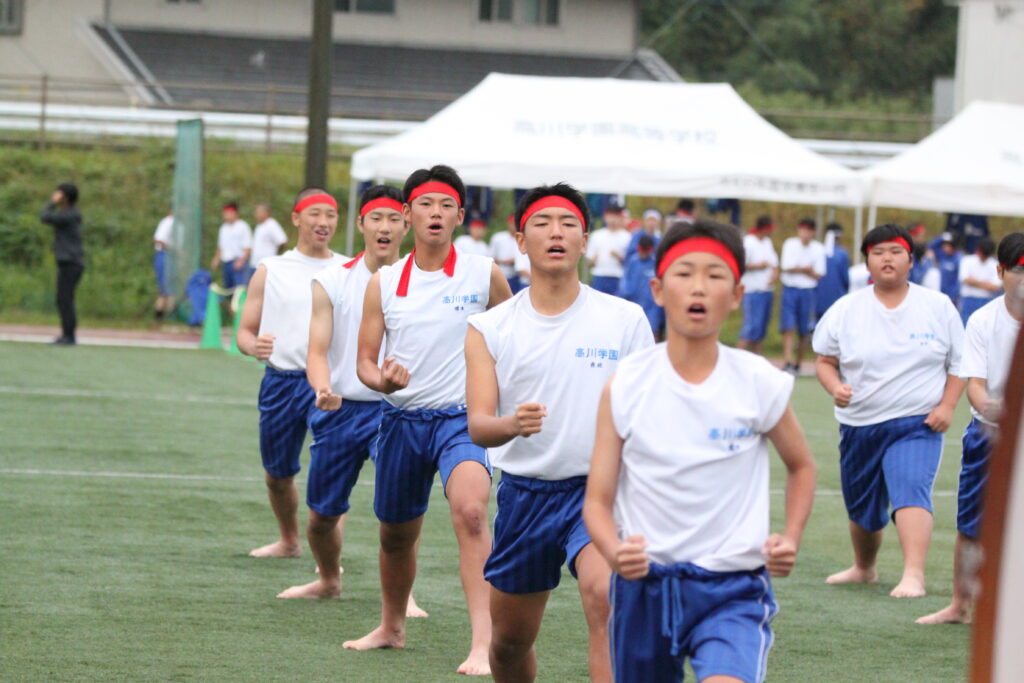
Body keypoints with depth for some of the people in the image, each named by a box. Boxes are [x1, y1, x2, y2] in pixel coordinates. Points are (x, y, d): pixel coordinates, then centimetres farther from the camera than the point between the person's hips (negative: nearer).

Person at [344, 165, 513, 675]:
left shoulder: (484, 275, -4)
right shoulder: (384, 283, 2)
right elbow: (365, 360, 3)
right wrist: (382, 380, -19)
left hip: (462, 417, -4)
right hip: (401, 417, 4)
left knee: (470, 511, -29)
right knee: (396, 534, 17)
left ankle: (483, 644, -34)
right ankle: (391, 627, 43)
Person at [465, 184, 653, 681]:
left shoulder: (626, 320, -1)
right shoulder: (488, 329, 1)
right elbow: (478, 426, -8)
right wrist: (512, 425, -32)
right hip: (524, 493, 3)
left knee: (605, 600, -30)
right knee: (509, 640, 13)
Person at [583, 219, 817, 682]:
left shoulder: (761, 385, -4)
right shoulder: (625, 387, -4)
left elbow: (800, 466, 15)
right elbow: (598, 499, -2)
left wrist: (791, 538, -1)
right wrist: (616, 552, -22)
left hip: (732, 591, -2)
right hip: (644, 583, 2)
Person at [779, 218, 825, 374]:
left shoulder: (818, 249, 3)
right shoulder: (790, 244, 1)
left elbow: (819, 274, -1)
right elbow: (786, 267, -6)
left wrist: (798, 269, -11)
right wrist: (806, 269, -6)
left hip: (808, 291, 1)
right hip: (790, 289, -1)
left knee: (804, 331, 6)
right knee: (788, 328, -13)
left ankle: (797, 364, 20)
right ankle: (788, 363, -20)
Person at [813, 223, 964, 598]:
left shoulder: (939, 307, 0)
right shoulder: (846, 309, 0)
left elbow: (959, 363, 6)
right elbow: (825, 360, 7)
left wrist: (946, 406, -8)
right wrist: (835, 387, -15)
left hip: (918, 426, -3)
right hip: (859, 425, 3)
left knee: (911, 491, -26)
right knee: (861, 507, 15)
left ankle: (913, 576, -37)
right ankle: (864, 568, 43)